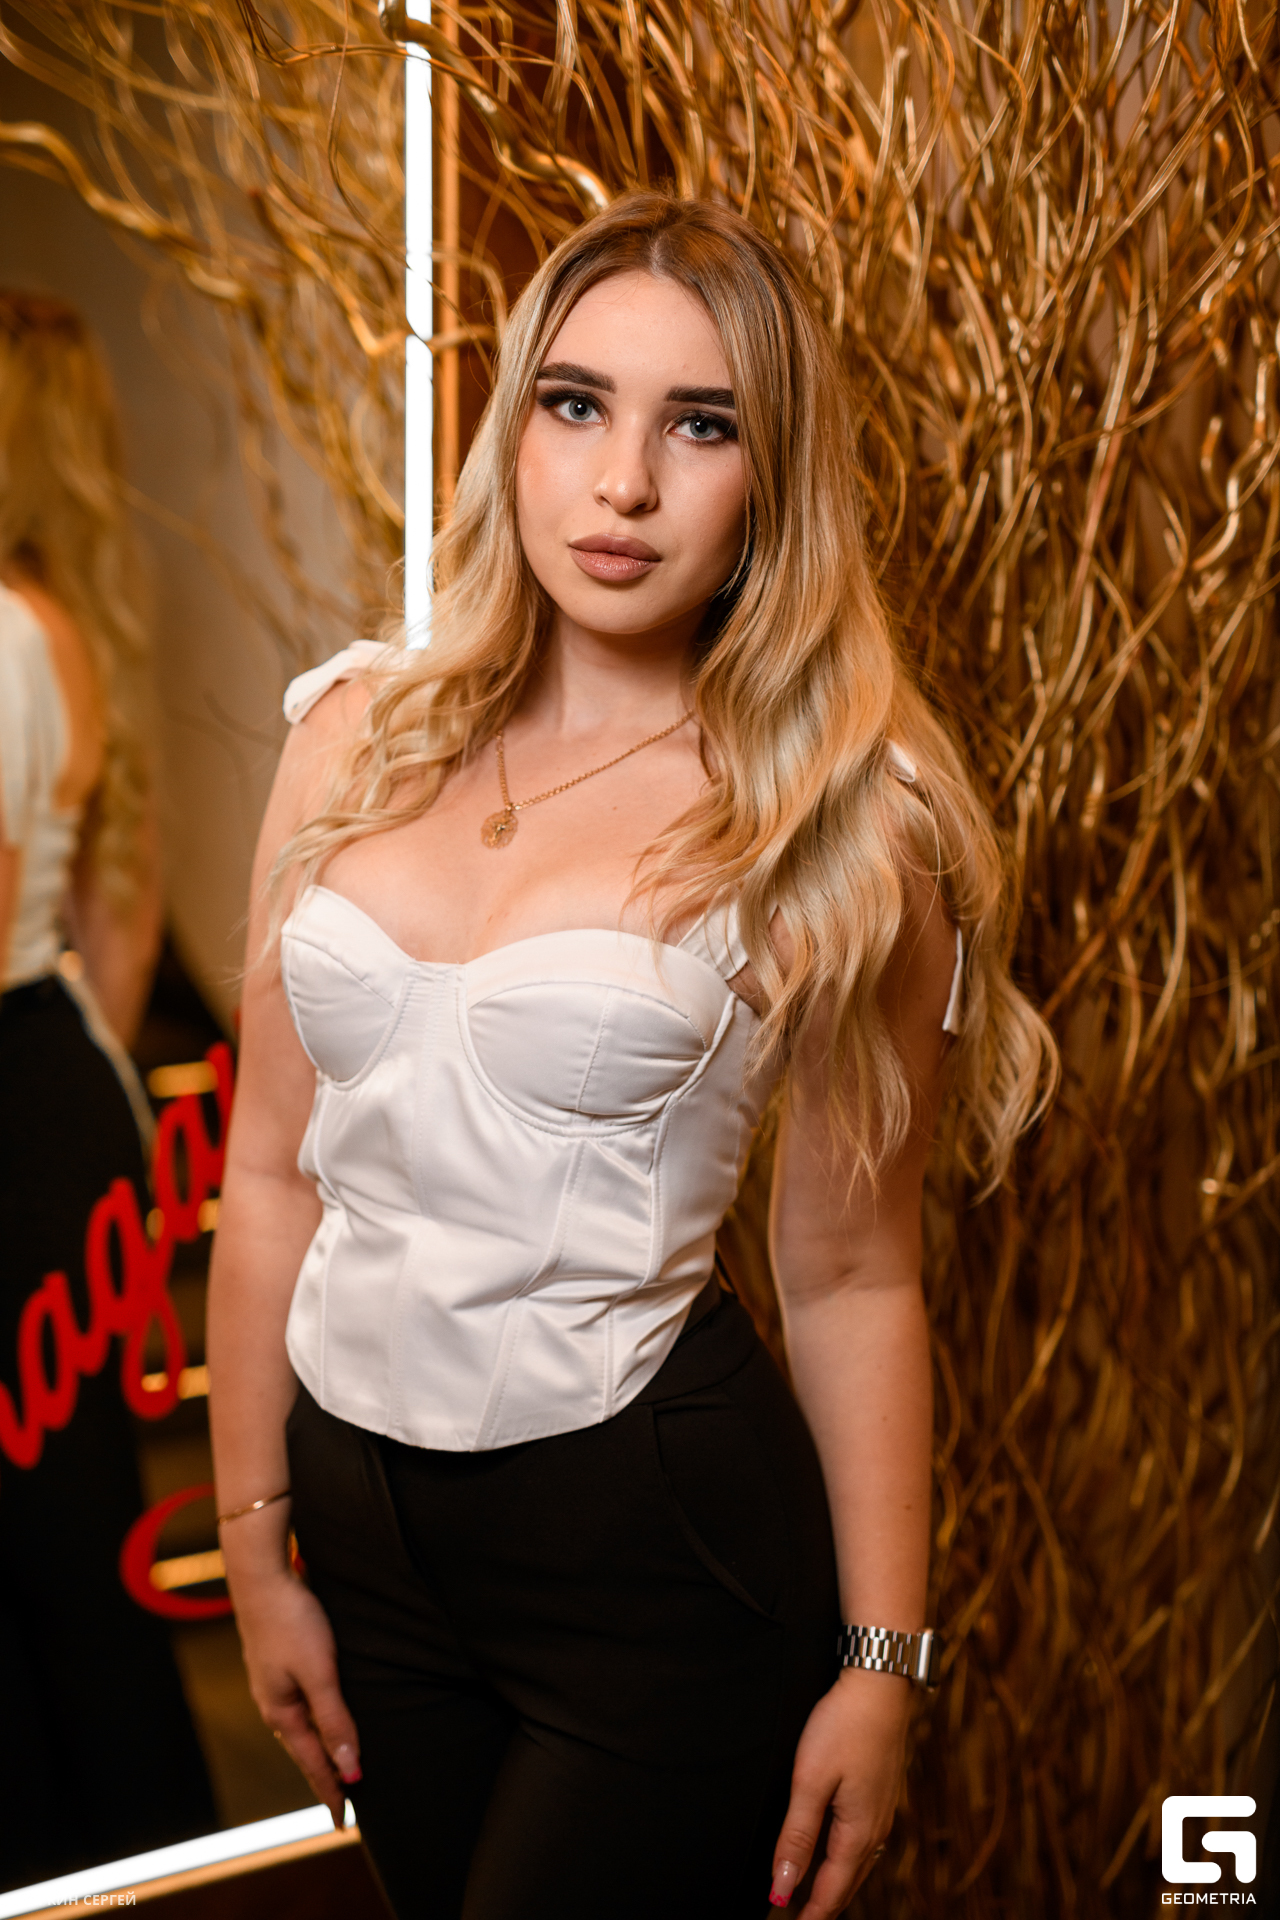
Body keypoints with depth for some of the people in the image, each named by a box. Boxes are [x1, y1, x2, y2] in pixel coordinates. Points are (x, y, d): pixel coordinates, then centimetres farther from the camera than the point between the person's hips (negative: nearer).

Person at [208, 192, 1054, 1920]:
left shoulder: (838, 821, -9)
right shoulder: (360, 734, 0)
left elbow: (851, 1275, -5)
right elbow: (276, 1174, 4)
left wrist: (880, 1663, -3)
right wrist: (256, 1550, 6)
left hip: (663, 1536, -4)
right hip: (366, 1515, 4)